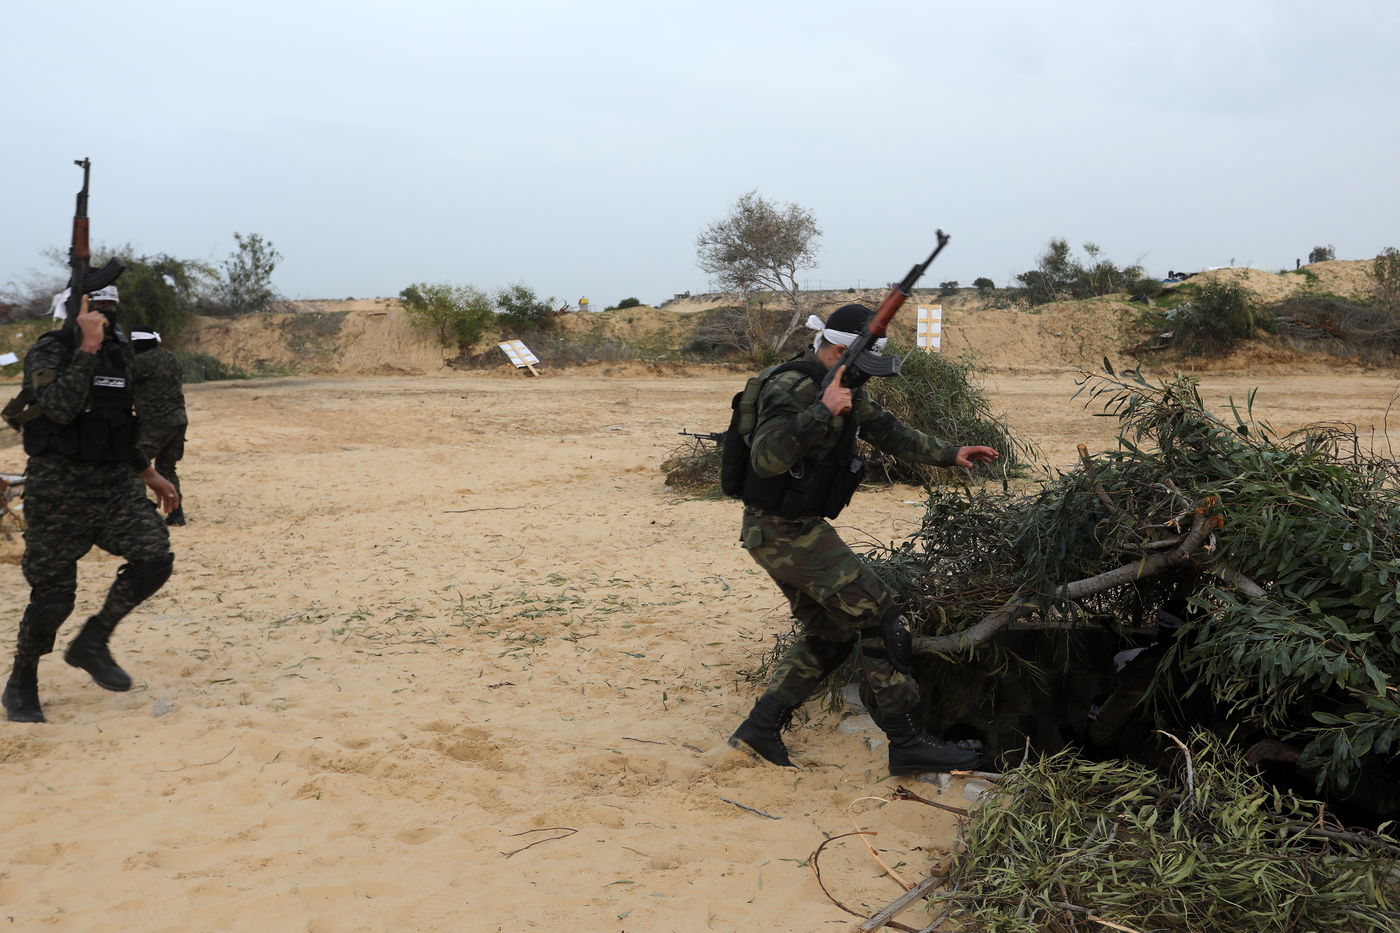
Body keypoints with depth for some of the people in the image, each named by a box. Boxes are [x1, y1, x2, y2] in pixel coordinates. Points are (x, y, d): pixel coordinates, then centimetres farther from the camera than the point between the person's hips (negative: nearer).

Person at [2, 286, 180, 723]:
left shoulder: (120, 351, 11)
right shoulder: (48, 352, -8)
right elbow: (61, 408, -26)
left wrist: (149, 474, 22)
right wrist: (87, 347, -24)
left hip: (116, 483, 5)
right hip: (59, 490, -5)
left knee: (154, 557, -14)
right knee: (52, 595, 1)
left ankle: (92, 643, 7)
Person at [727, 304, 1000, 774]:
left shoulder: (843, 388, 11)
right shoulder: (793, 389, -20)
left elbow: (888, 431, 22)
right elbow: (765, 458, -33)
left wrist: (950, 454, 19)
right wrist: (822, 411, -37)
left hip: (788, 530, 10)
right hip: (786, 529, -10)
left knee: (828, 633, 16)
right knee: (878, 615, -8)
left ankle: (760, 728, 18)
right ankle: (909, 742, -3)